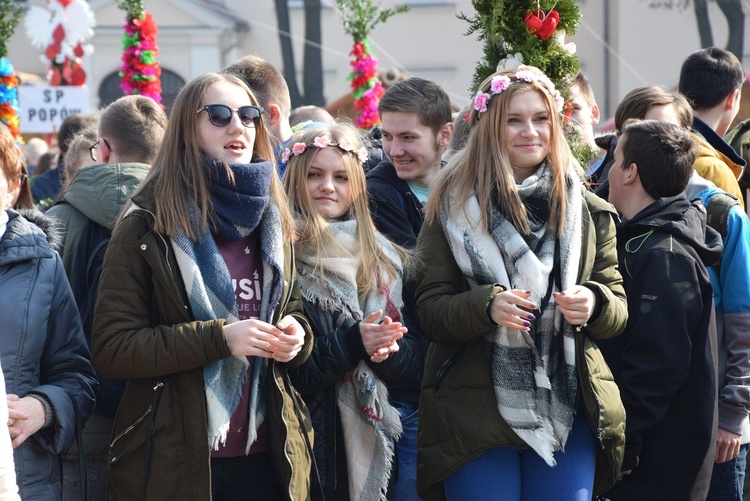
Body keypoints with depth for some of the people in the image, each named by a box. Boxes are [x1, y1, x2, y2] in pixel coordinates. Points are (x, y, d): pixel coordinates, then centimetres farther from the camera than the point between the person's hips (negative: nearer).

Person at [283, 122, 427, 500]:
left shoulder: (385, 256, 12)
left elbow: (417, 356, 8)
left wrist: (388, 349, -13)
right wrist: (351, 343, -20)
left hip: (398, 422, 4)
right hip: (325, 435, -4)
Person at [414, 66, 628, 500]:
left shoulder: (588, 211, 9)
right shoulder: (453, 207, 2)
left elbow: (619, 310, 9)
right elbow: (429, 312, -3)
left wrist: (593, 305, -14)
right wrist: (487, 305, -22)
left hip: (569, 415, 2)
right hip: (476, 418, -2)